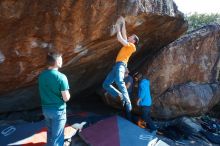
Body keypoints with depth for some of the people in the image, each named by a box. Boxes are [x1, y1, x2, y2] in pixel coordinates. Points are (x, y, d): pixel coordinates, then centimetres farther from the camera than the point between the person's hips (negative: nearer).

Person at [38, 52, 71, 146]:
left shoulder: (41, 75, -1)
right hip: (58, 110, -6)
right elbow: (66, 98, -20)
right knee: (57, 136, 8)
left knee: (50, 131, 27)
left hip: (45, 109, 7)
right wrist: (67, 94, 1)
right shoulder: (61, 77, -22)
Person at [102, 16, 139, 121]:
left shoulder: (131, 45, 3)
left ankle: (127, 102, -35)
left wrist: (118, 28, 8)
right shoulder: (127, 44, 27)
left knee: (119, 82, -34)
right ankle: (120, 96, -1)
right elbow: (123, 34, 34)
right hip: (117, 65, 9)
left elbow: (120, 39, -5)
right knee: (106, 84, 1)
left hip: (121, 65, -9)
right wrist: (123, 24, 35)